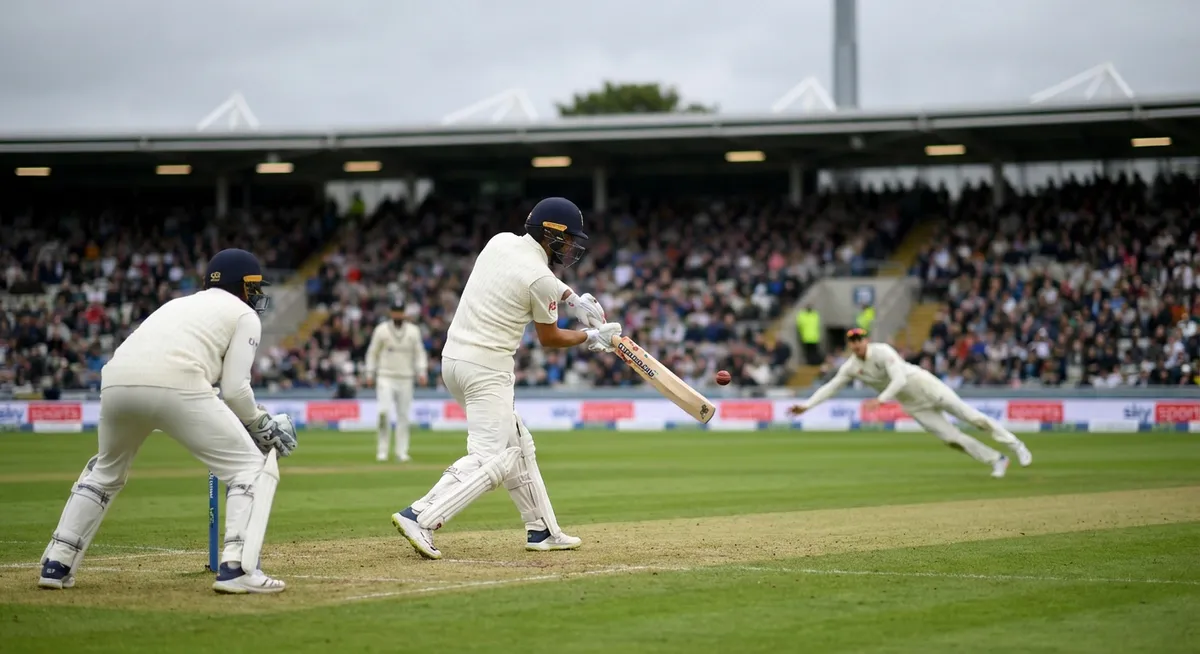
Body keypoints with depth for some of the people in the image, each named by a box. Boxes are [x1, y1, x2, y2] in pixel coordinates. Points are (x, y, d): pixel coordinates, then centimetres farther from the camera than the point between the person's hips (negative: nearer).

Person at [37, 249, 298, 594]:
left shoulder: (179, 303, 38)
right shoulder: (245, 315, 20)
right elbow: (234, 388, 7)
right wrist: (261, 425, 25)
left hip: (116, 380, 6)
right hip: (175, 385, -6)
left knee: (106, 471, 32)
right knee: (253, 467, 7)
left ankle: (56, 564, 26)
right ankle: (236, 567, -8)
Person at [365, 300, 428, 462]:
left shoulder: (413, 331, 5)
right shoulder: (381, 330, 0)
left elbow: (419, 353, 7)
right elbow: (372, 352, 6)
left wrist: (421, 372, -7)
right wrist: (370, 374, 0)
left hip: (405, 379, 2)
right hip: (385, 378, -2)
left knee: (403, 416, 2)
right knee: (384, 412, -16)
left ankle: (401, 452, 7)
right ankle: (382, 450, -8)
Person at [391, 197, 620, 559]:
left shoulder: (501, 241, 8)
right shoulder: (541, 280, -14)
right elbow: (549, 339, 2)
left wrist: (572, 298, 20)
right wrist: (590, 336, 19)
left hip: (454, 357, 10)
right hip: (487, 367, -10)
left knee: (516, 445, 18)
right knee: (492, 458, -12)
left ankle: (542, 530, 24)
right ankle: (420, 517, -26)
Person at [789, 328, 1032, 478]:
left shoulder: (882, 351, -21)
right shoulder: (851, 367, -2)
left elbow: (900, 379, -29)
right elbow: (830, 387, 2)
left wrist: (880, 400, -39)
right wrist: (807, 405, -8)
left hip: (922, 384, -5)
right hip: (911, 404, 5)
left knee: (971, 416, -6)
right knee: (950, 437, -2)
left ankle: (1015, 445, 7)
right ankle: (996, 460, 9)